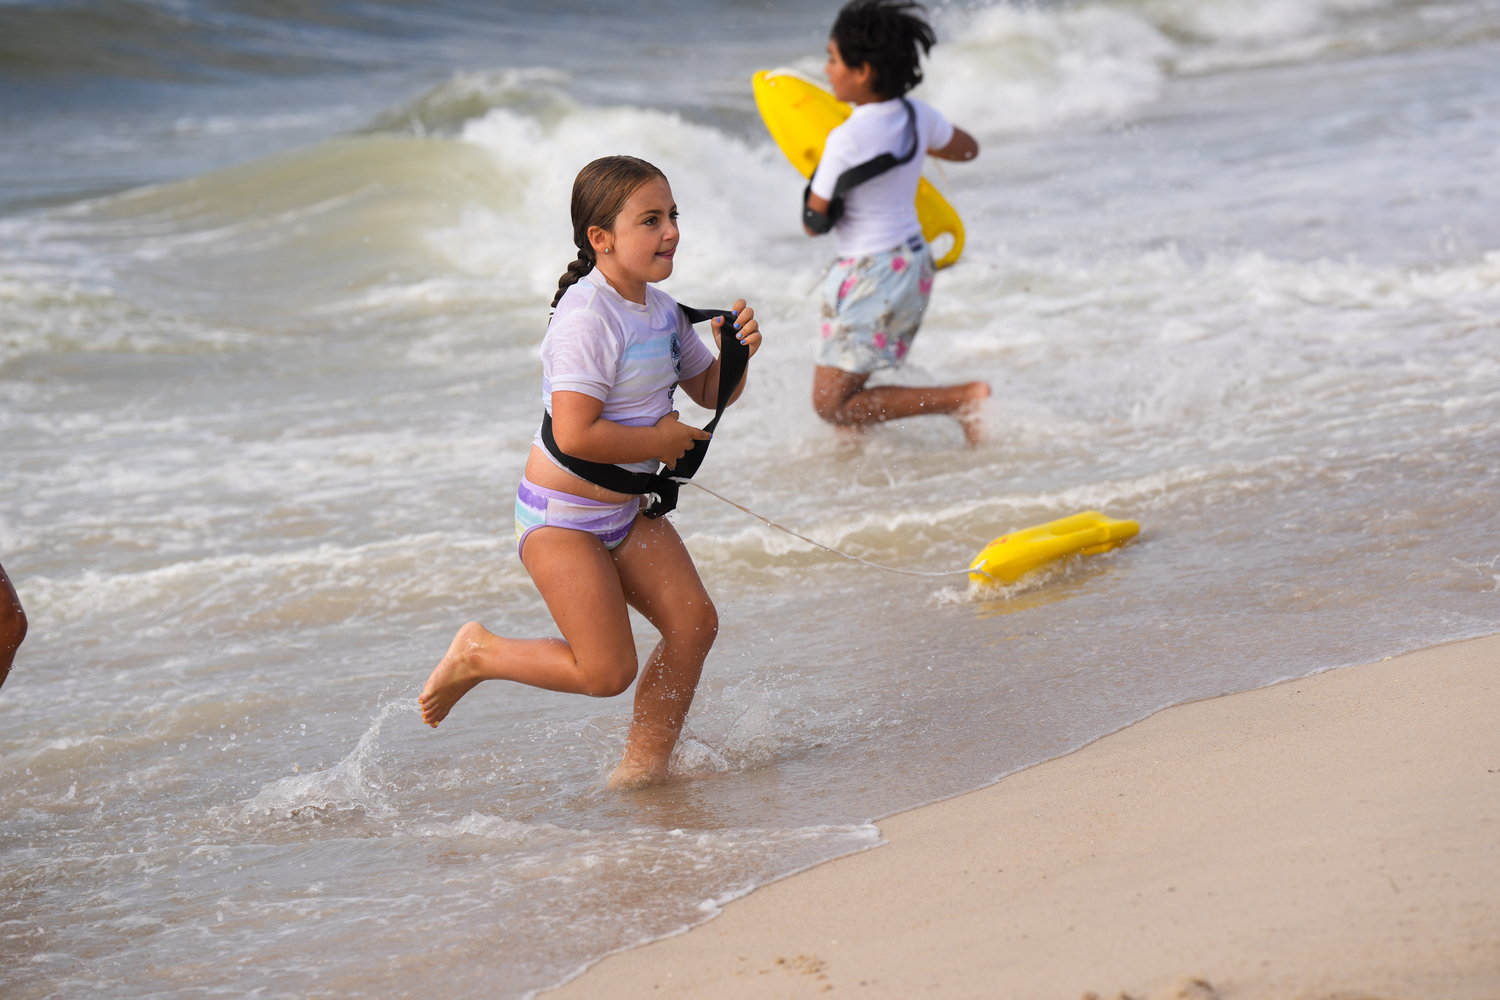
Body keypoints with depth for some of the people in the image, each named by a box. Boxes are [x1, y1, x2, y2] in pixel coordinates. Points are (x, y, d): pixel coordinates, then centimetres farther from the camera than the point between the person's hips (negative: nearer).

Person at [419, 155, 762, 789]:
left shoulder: (660, 311, 6)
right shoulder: (589, 319, -24)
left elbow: (710, 391, 18)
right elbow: (576, 434, -31)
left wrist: (736, 353, -4)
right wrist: (662, 440, -18)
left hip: (624, 510, 9)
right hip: (561, 517, -9)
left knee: (693, 622, -2)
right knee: (607, 671, -10)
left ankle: (644, 764, 12)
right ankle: (478, 653, 13)